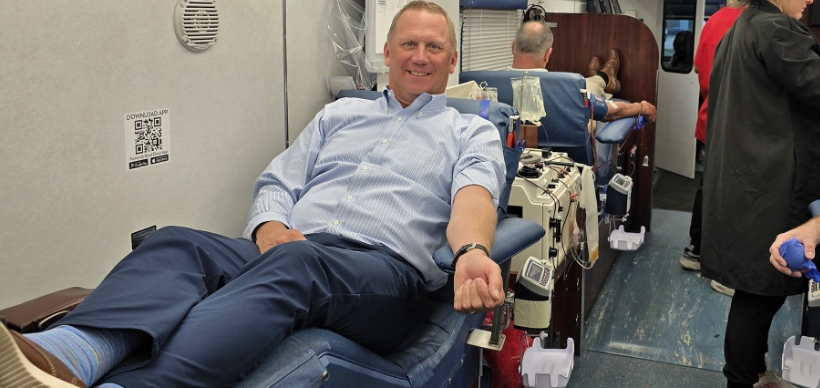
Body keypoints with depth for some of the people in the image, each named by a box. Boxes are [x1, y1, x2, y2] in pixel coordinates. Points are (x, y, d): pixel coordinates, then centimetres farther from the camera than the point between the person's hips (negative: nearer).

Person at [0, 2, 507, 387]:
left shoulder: (472, 132, 18)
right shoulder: (340, 114, 29)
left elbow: (474, 192, -4)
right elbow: (278, 182, 22)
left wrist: (472, 251, -28)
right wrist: (269, 225, -3)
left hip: (387, 267, -4)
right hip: (287, 250, 4)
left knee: (292, 263, -38)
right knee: (177, 244, -24)